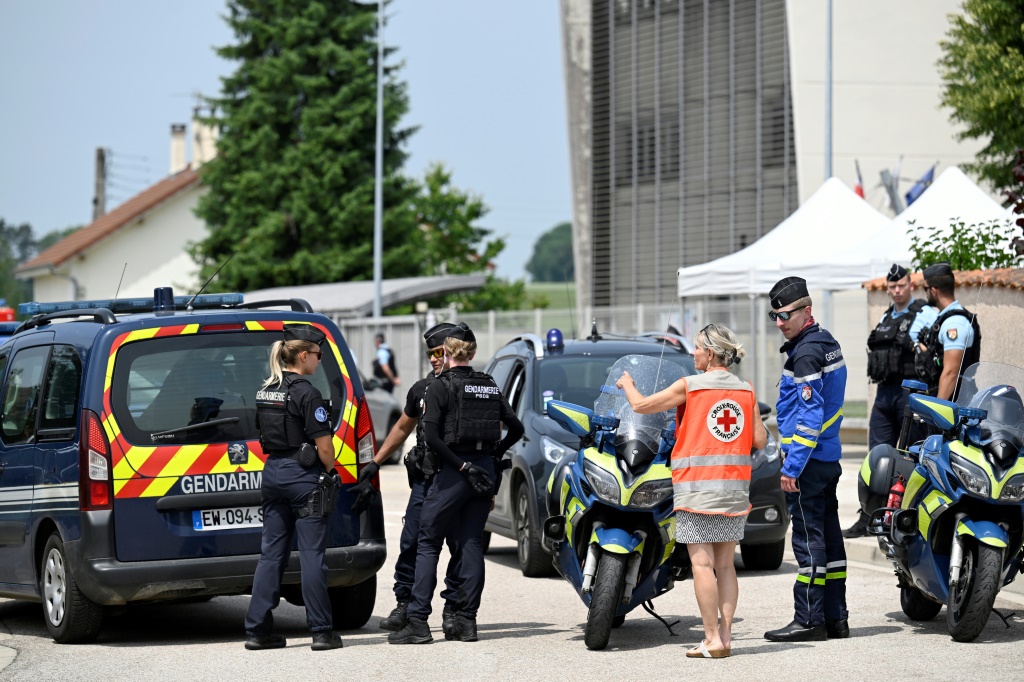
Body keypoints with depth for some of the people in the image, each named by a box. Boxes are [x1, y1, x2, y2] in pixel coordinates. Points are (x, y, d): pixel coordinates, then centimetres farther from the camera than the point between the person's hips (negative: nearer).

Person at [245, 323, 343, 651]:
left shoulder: (265, 391, 9)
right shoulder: (306, 393, -14)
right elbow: (323, 443, -16)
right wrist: (331, 472, -1)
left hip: (273, 473, 7)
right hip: (302, 476, -7)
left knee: (271, 553, 10)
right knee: (312, 555, -3)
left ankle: (258, 630, 9)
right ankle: (322, 631, 1)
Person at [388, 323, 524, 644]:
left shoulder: (441, 387, -7)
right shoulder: (489, 386, 10)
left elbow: (432, 436, -17)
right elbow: (516, 427, 12)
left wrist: (462, 466, -14)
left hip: (454, 472, -5)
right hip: (485, 472, 5)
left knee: (428, 543, -1)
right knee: (471, 544, 10)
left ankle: (418, 621, -7)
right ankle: (467, 621, 7)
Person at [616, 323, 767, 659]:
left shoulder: (689, 387, -6)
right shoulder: (746, 391, 6)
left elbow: (641, 405, 1)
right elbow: (760, 440, 5)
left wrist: (627, 385, 21)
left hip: (698, 488, -5)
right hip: (735, 490, 5)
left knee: (702, 563, -4)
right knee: (725, 563, 10)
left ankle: (713, 639, -7)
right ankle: (725, 634, 8)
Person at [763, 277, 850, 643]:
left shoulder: (807, 353, -16)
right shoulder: (828, 343, 14)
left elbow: (810, 414, -21)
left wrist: (792, 465, -21)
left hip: (809, 460, -10)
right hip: (829, 456, 10)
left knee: (808, 538, -7)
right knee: (828, 535, 11)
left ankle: (809, 620, -6)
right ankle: (835, 617, 15)